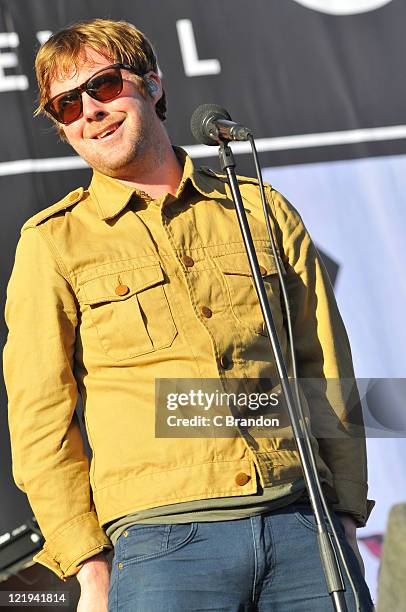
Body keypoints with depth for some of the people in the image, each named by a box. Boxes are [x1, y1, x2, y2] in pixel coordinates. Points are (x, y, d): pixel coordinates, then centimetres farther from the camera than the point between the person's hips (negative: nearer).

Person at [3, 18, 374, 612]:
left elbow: (326, 370, 16)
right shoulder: (53, 242, 7)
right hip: (164, 540, -2)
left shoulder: (262, 209, 14)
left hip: (302, 524, 2)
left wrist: (346, 516, 7)